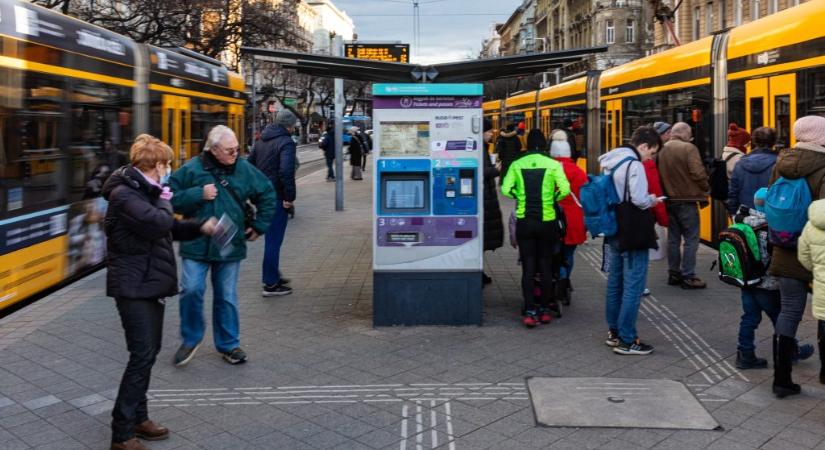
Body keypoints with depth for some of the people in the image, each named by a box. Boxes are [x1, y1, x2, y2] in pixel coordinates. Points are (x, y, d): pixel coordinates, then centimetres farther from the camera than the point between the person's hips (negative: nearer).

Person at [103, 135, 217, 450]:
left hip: (151, 284, 10)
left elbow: (169, 229, 22)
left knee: (149, 352, 14)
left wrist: (200, 226, 6)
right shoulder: (125, 195, -17)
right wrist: (164, 196, -12)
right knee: (142, 355, -10)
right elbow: (159, 223, -30)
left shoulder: (144, 191, 14)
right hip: (134, 287, -10)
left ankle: (138, 418, 26)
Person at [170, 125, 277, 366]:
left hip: (230, 246, 2)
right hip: (197, 244, -2)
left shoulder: (244, 168, 1)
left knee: (227, 297, 10)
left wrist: (260, 225, 8)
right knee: (191, 290, -9)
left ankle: (229, 344, 24)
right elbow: (172, 199, -5)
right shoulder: (192, 169, -7)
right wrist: (199, 194, -16)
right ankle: (191, 338, 16)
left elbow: (267, 195, 12)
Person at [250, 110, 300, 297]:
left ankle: (272, 275, 32)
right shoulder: (286, 143, -15)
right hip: (276, 197, -8)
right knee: (274, 240, -2)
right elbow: (286, 172, -26)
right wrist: (289, 198, -20)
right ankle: (270, 284, 3)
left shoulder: (260, 141, 13)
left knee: (271, 237, 21)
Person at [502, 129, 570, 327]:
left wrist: (519, 197, 8)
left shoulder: (516, 165, -2)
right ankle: (545, 310, 18)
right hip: (546, 221, 0)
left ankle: (530, 312, 1)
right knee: (546, 266, 12)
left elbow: (505, 189, -9)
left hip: (524, 221, 1)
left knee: (528, 268, 5)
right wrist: (553, 199, 4)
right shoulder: (553, 164, -5)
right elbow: (565, 189, -15)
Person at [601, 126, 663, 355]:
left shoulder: (610, 162, 9)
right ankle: (627, 340, 2)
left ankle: (614, 331, 26)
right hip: (632, 234, -9)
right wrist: (652, 200, -6)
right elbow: (639, 200, -26)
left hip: (612, 231, 9)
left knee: (614, 283, 16)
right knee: (633, 287, -2)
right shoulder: (634, 165, -17)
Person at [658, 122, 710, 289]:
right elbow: (698, 173, -18)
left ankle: (673, 274, 20)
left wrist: (668, 190, 13)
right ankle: (688, 277, -1)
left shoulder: (662, 150, 5)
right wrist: (705, 188, -2)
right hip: (686, 200, -6)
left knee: (673, 238, 14)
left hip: (669, 200, 6)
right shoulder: (689, 148, -12)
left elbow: (659, 175, 6)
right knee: (691, 239, 0)